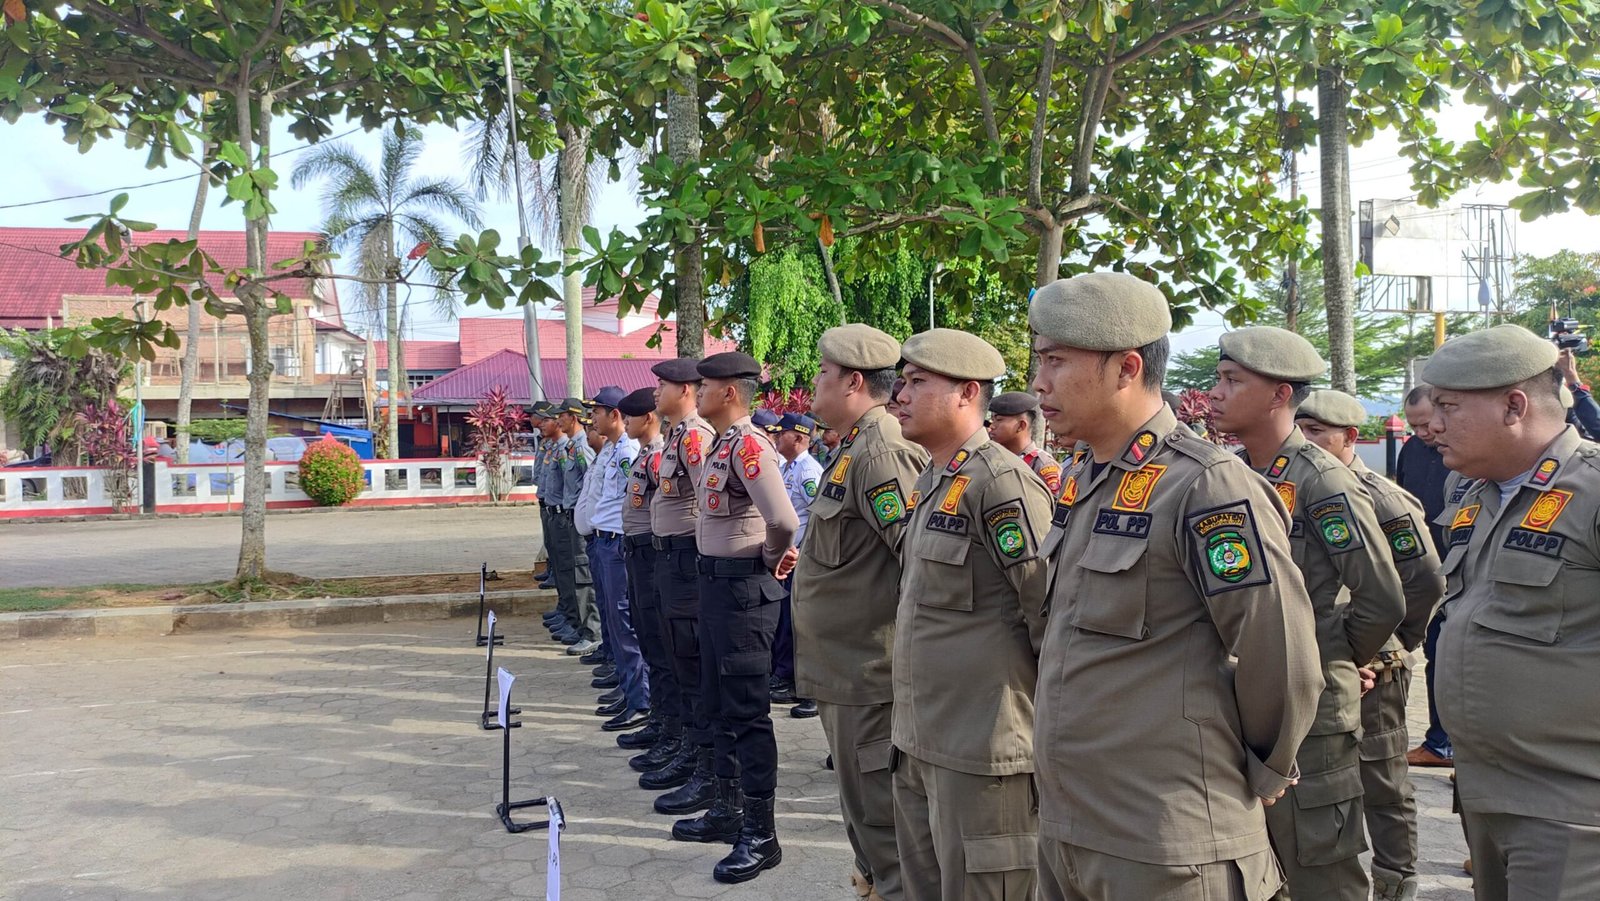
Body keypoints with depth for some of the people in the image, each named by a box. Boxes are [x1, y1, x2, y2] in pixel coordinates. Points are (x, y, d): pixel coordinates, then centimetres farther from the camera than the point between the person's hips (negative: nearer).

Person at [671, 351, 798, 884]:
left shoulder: (748, 444, -20)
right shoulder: (721, 444, 11)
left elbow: (783, 521, -31)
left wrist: (772, 559, -12)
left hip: (743, 587, -10)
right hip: (715, 580, 10)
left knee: (747, 711, -3)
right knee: (719, 704, 19)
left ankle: (760, 835, 7)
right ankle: (729, 810, 33)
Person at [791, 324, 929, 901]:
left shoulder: (882, 453, -20)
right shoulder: (853, 448, 12)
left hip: (869, 669, -10)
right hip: (843, 663, 10)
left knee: (879, 810, 0)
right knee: (859, 796, 22)